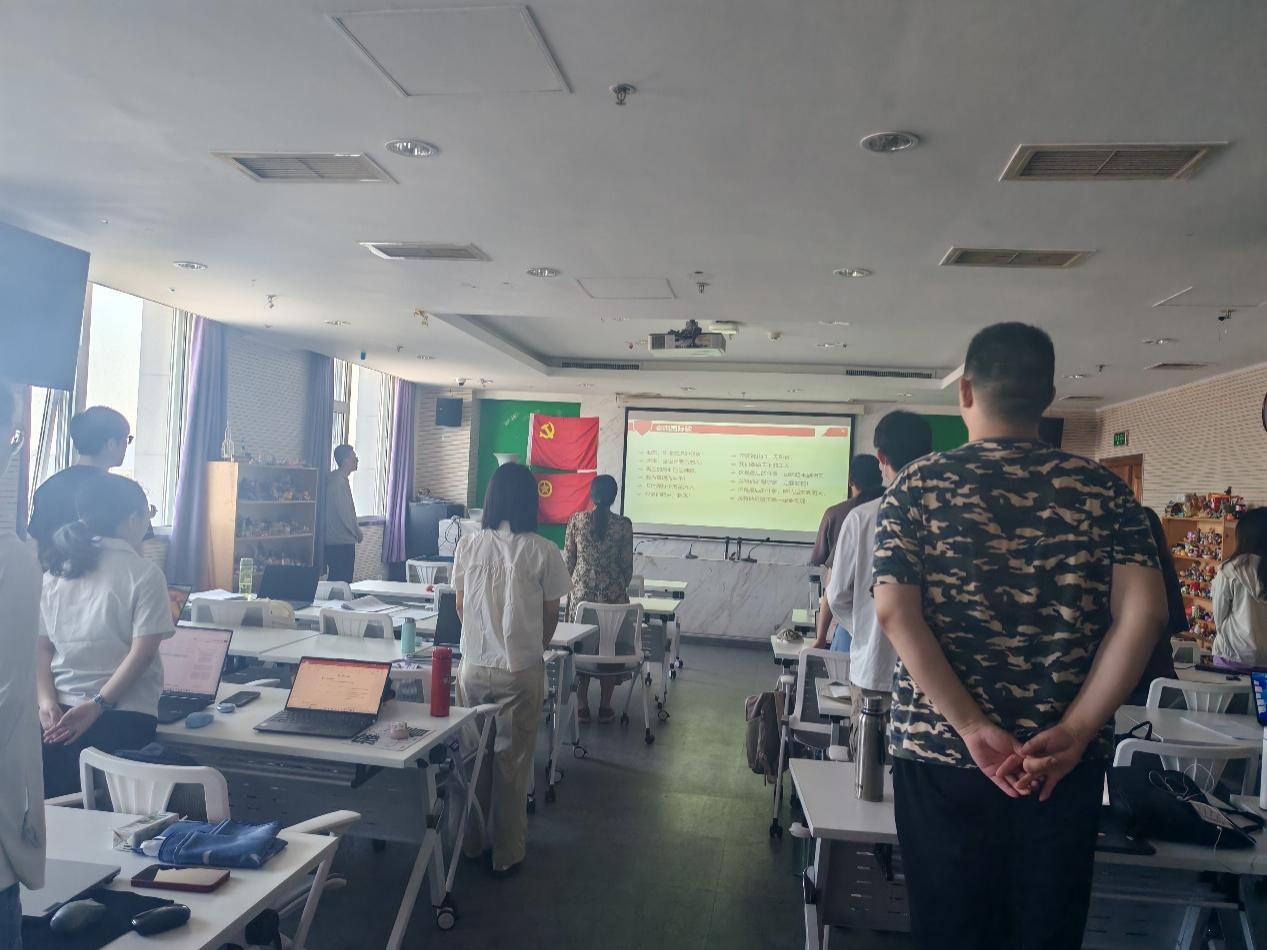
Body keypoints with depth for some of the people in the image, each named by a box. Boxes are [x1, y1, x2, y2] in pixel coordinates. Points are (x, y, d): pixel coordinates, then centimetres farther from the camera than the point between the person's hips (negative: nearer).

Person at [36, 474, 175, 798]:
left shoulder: (56, 572, 10)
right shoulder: (144, 573, -7)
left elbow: (41, 647, 8)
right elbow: (143, 652, -14)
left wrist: (48, 701, 0)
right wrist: (98, 705, -12)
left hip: (58, 713, 5)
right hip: (123, 717, -5)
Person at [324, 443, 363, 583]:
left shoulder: (338, 479, 15)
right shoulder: (339, 482, -16)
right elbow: (345, 513, -18)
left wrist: (355, 531, 19)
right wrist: (358, 532, -6)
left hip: (335, 541, 10)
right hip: (341, 542, -10)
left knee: (335, 581, 13)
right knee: (342, 582, -7)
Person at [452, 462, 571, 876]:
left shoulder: (469, 545, -4)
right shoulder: (542, 552, -12)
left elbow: (461, 606, 8)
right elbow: (551, 616, -2)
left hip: (474, 668, 3)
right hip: (521, 672, -2)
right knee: (512, 763, 10)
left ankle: (469, 842, 33)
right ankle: (507, 854, 22)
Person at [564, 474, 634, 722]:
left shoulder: (576, 520, -3)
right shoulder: (623, 525, -5)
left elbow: (568, 559, 2)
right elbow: (627, 565, 0)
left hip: (582, 592, 1)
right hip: (613, 594, -1)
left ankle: (582, 706, 15)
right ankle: (605, 707, 15)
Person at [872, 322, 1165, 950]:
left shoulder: (918, 485, -3)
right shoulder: (1103, 490, 1)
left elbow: (893, 613, -14)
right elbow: (1143, 612, -11)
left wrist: (973, 729, -14)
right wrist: (1074, 732, -11)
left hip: (940, 752, -1)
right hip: (1061, 763, 2)